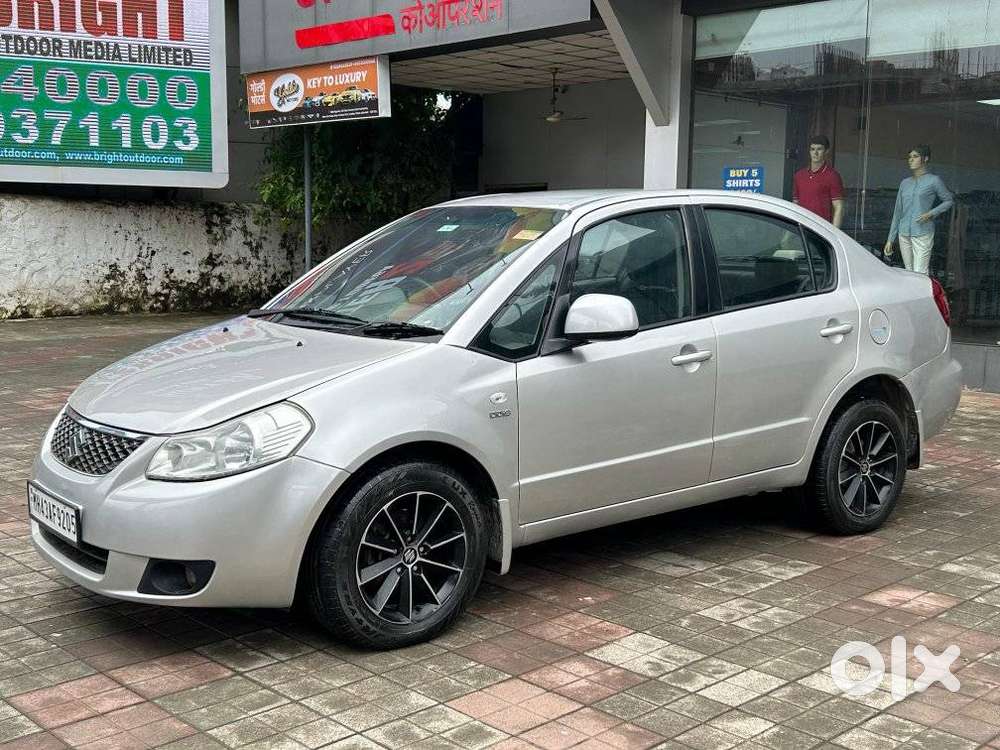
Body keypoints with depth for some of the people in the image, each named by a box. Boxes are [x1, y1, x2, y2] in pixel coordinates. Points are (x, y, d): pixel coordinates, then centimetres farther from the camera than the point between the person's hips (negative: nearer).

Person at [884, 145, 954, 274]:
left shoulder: (934, 181, 0)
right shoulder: (905, 183, 14)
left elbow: (949, 200, 7)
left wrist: (931, 214, -9)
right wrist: (890, 239, 14)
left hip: (922, 234, -5)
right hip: (904, 234, 5)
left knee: (920, 273, -12)